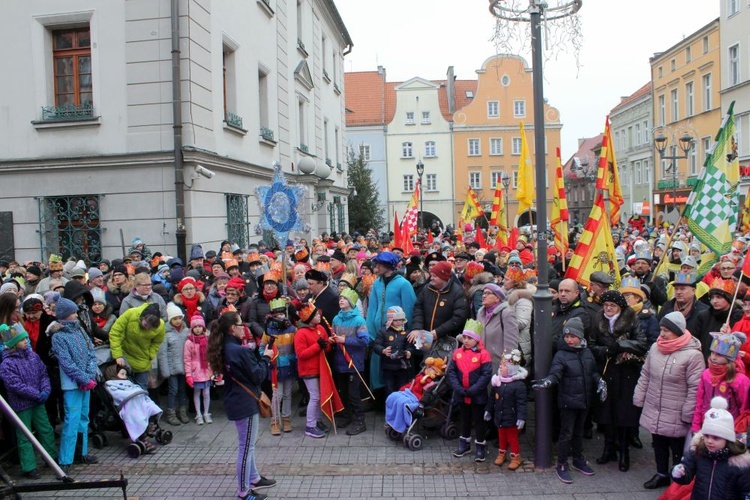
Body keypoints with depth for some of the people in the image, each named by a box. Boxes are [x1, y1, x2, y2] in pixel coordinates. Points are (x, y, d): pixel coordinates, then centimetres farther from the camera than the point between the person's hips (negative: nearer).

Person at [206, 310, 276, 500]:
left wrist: (254, 353, 3)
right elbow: (258, 376, -17)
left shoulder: (225, 349, 4)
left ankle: (254, 479, 37)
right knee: (246, 446, 1)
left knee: (247, 443, 23)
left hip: (236, 401, 10)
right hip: (245, 403, -10)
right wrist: (265, 358, -4)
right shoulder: (240, 350, -23)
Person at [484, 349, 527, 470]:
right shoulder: (497, 381, -1)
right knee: (501, 436, 19)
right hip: (499, 417, 5)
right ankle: (502, 454, 37)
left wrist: (521, 418, -23)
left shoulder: (519, 384, -20)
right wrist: (488, 410, 15)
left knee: (512, 438, 8)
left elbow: (521, 403, -20)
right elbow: (492, 398, 10)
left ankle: (516, 457, 24)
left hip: (511, 418, -5)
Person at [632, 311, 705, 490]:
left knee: (678, 448, 11)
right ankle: (662, 474, 39)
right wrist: (639, 398, 10)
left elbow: (695, 387, -15)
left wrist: (687, 414, -13)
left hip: (676, 416, -6)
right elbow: (645, 375, 10)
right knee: (658, 444, 21)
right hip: (653, 412, 6)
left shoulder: (692, 354, -17)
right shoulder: (655, 348, 1)